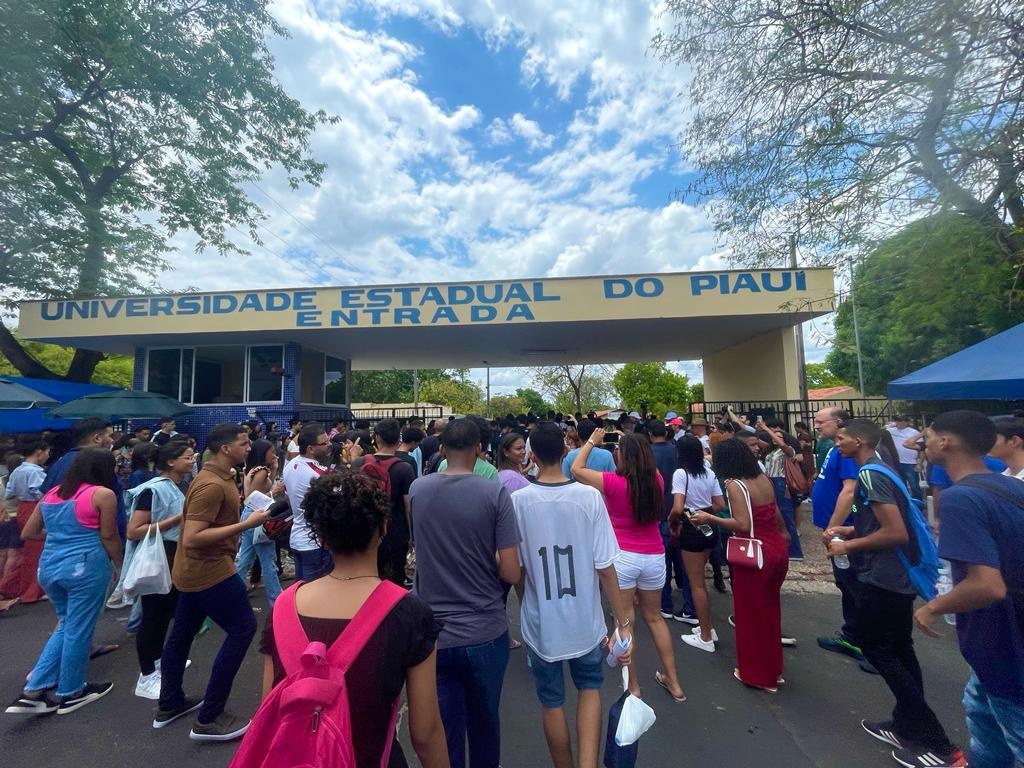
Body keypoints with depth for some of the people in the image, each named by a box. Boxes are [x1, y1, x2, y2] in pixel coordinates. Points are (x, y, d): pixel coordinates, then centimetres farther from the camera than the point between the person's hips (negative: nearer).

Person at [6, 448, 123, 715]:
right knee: (78, 629, 9)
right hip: (86, 566, -7)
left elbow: (27, 534, 16)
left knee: (67, 625, 24)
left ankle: (35, 689, 20)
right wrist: (121, 567, 5)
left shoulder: (51, 494, 9)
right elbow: (109, 537, -9)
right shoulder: (103, 494, -12)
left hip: (49, 566, 7)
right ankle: (69, 694, 24)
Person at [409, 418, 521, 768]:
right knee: (484, 721, 23)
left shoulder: (417, 489, -5)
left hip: (433, 634, 2)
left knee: (444, 728, 17)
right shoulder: (495, 493, -16)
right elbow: (511, 573, -15)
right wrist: (486, 562, 4)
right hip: (485, 633, -1)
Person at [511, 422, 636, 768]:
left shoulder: (518, 501, -16)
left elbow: (516, 570, -6)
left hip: (541, 623, 0)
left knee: (552, 702, 22)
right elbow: (605, 568, -13)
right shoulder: (590, 497, -17)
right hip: (585, 621, 1)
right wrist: (623, 622, -2)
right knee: (589, 688, 27)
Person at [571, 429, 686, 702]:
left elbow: (576, 469, -6)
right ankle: (673, 681, 32)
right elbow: (647, 463, 20)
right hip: (654, 557, 5)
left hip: (622, 557, -5)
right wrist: (632, 442, 20)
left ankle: (633, 685, 24)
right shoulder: (656, 480, -5)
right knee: (654, 617, 22)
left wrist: (592, 441, 4)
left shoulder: (614, 482, -17)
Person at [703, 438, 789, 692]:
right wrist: (783, 532, 35)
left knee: (752, 614, 11)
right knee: (770, 610, 23)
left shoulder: (735, 485, -18)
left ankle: (757, 674, 27)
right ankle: (773, 669, 40)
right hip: (778, 548, 8)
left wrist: (709, 518, -16)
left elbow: (743, 525, -25)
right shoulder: (764, 479, 4)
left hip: (756, 554, -8)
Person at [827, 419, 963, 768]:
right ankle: (910, 727, 30)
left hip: (881, 579, -9)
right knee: (898, 650, 18)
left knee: (877, 650, 5)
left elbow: (896, 534, -25)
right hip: (898, 576, 10)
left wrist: (848, 546, -15)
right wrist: (851, 530, 13)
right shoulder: (882, 468, 9)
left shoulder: (869, 475, -22)